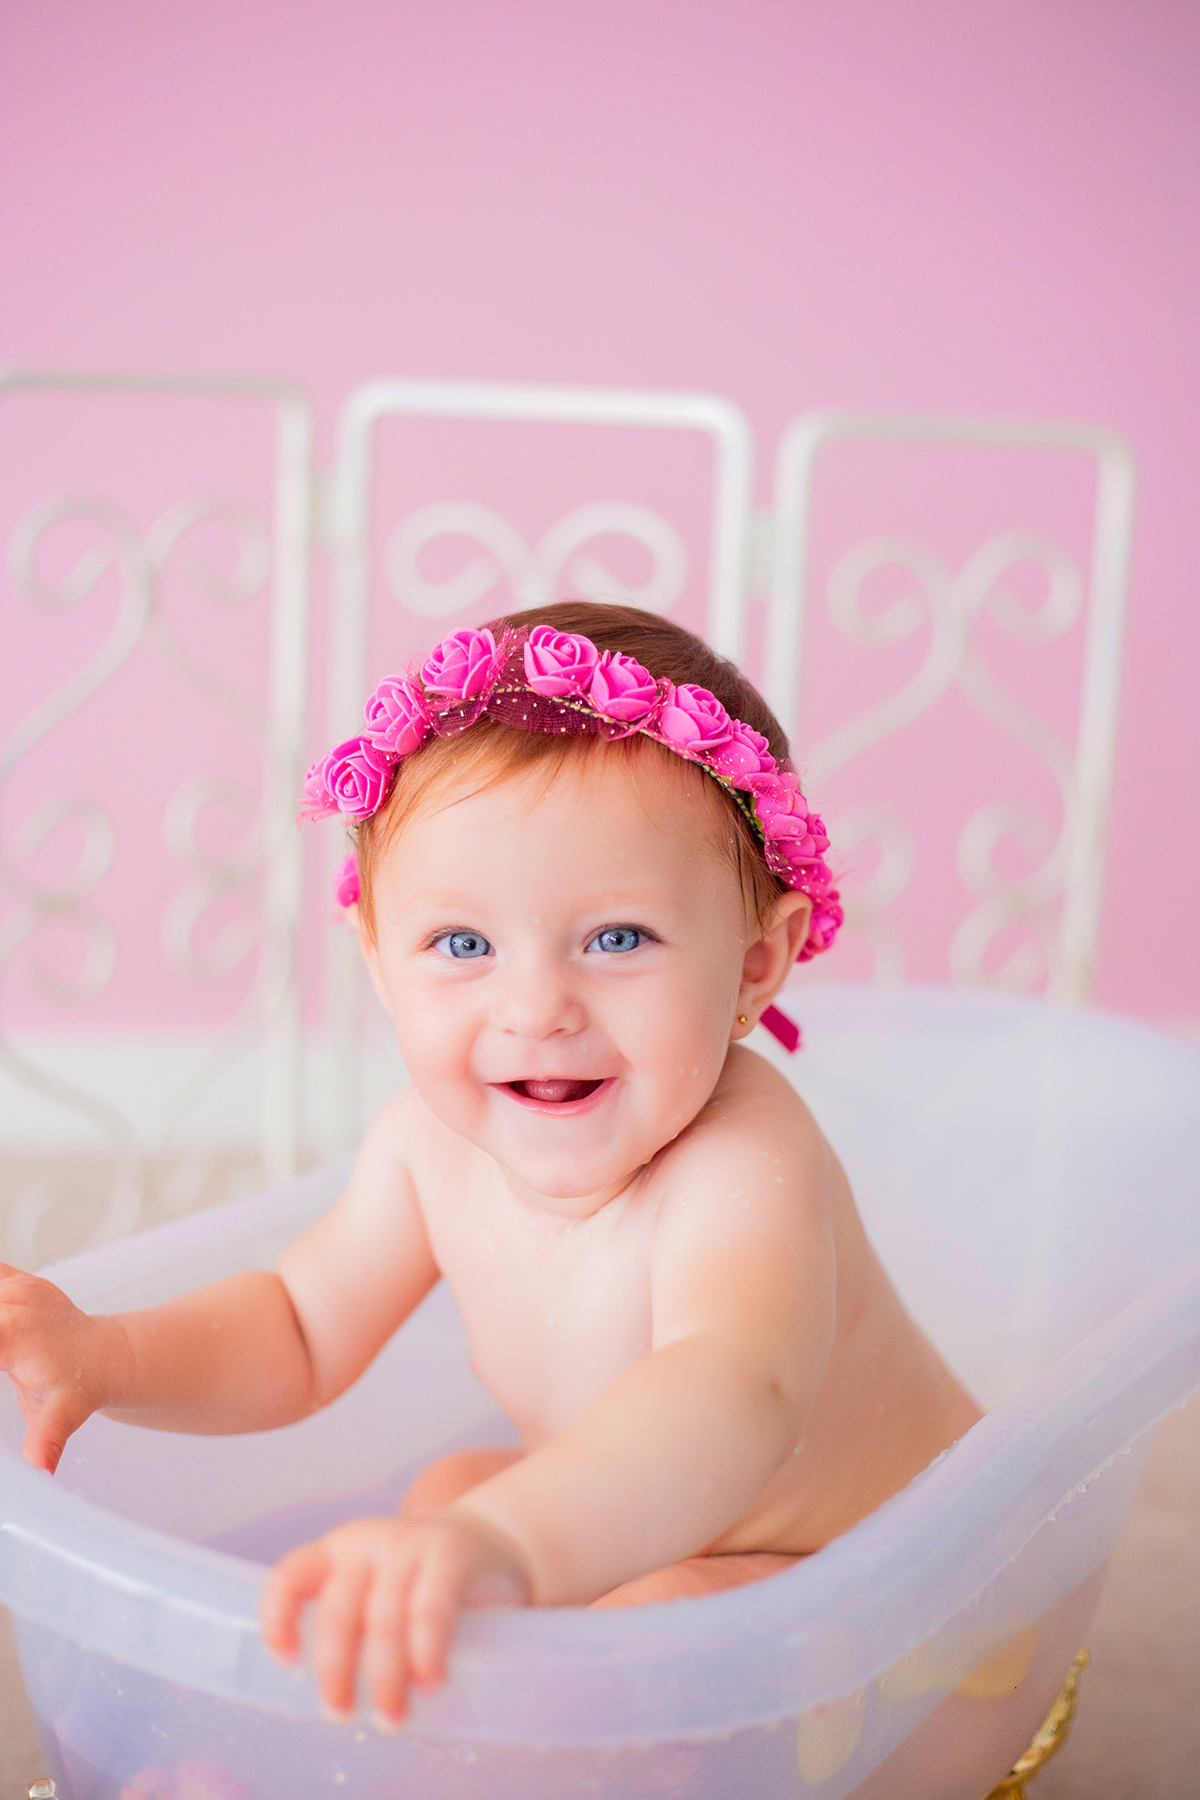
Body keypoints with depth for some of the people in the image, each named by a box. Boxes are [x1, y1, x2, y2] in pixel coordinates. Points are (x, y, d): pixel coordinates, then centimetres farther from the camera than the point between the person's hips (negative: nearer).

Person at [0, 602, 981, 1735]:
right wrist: (107, 1357, -17)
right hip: (641, 1532, 8)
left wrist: (504, 1546, -78)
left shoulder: (741, 1174, -38)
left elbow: (735, 1395, -59)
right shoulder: (434, 1137, -13)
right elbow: (300, 1333, 2)